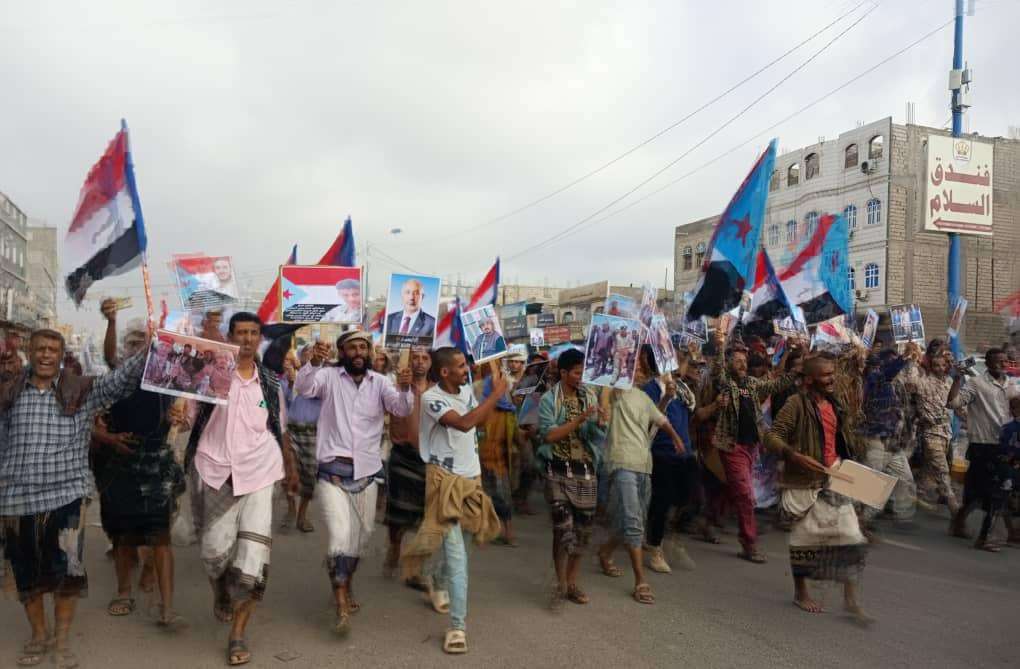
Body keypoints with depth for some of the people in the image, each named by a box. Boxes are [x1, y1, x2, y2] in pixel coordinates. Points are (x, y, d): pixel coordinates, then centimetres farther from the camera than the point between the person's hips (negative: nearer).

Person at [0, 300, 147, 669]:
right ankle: (39, 635, 33)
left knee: (66, 570, 1)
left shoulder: (82, 390, 0)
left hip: (66, 494, -2)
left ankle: (63, 639, 20)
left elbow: (124, 376, -9)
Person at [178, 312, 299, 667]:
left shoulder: (270, 381, 7)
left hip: (258, 474, 1)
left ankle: (237, 635, 9)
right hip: (215, 472, -1)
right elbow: (190, 418, 0)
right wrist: (178, 418, -23)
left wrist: (291, 468, 18)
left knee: (253, 557, -4)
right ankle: (221, 596, 39)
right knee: (215, 549, 4)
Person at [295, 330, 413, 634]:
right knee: (340, 536, -16)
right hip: (332, 472, -3)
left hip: (366, 473, 3)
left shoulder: (380, 382, 2)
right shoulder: (330, 376, -2)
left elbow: (402, 409, -12)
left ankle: (345, 587, 42)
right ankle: (342, 608, -5)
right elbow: (302, 387, -20)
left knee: (359, 539, 17)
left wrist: (404, 388, -34)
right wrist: (314, 362, -41)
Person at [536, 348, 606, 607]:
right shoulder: (549, 399, -4)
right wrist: (579, 419, -21)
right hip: (559, 470, -4)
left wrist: (599, 423, -19)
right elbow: (549, 435, -15)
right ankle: (561, 584, 8)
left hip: (586, 470, 4)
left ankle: (572, 583, 22)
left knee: (583, 528, 8)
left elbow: (597, 437, 4)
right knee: (563, 527, -7)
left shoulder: (590, 397, 6)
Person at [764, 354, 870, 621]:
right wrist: (796, 456, -31)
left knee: (851, 538, 0)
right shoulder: (797, 403, -13)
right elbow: (771, 437, -18)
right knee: (805, 537, 6)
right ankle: (801, 592, 25)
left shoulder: (834, 404, 12)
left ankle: (851, 598, 10)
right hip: (805, 483, -6)